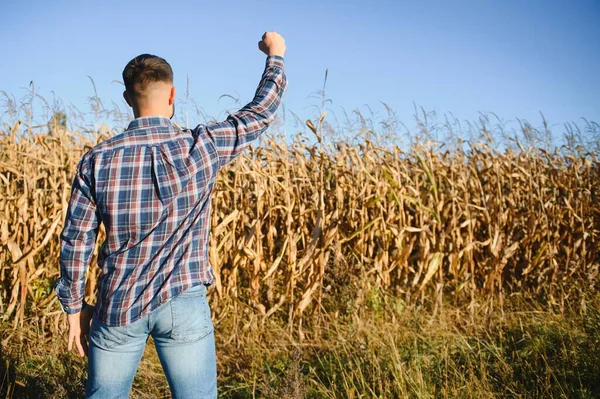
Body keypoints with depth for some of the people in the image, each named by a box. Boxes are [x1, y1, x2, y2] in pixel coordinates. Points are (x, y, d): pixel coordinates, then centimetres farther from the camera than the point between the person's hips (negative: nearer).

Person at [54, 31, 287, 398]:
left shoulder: (97, 160, -5)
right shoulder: (201, 147, -9)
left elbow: (76, 242, -1)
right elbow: (262, 112, 4)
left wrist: (75, 306, 12)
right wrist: (276, 53, 19)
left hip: (117, 307, 2)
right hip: (183, 304, -2)